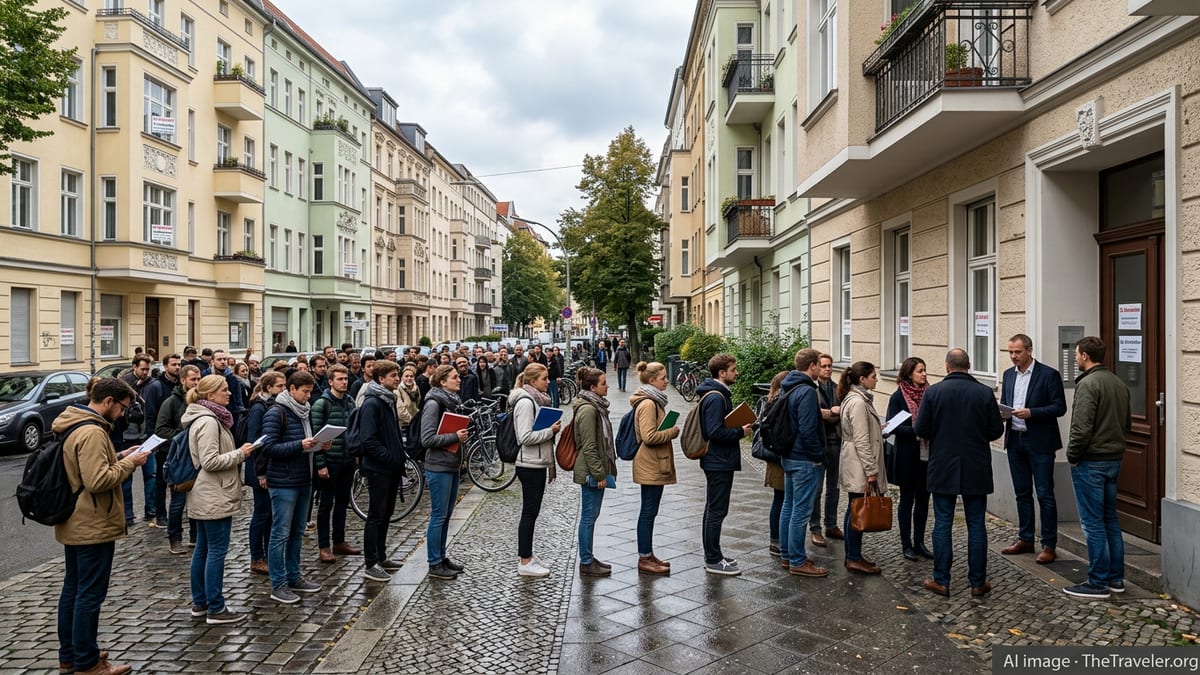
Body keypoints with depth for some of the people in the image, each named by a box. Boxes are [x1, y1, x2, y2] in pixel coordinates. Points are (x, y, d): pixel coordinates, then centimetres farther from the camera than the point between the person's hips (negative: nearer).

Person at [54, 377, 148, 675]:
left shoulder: (72, 424, 10)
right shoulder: (92, 432, -23)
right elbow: (98, 480, -28)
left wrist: (120, 457, 6)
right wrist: (129, 463, -16)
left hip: (73, 524, 10)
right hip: (93, 526, -10)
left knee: (72, 589, 18)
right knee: (90, 594, 0)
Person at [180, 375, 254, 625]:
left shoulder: (205, 418, 13)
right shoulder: (209, 421, -19)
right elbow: (210, 462, -24)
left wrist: (237, 454, 9)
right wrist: (240, 454, -16)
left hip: (204, 497, 11)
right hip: (215, 498, -11)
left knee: (202, 549, 15)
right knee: (217, 551, -4)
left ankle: (199, 603, 24)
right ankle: (216, 609, 2)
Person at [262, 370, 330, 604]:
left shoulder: (304, 411, 13)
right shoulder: (276, 413, -12)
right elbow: (269, 447, -18)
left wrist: (319, 445, 1)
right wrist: (299, 445, -26)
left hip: (303, 481, 8)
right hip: (283, 483, -8)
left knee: (297, 532, 15)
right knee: (281, 534, 0)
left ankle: (293, 578, 26)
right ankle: (278, 585, 7)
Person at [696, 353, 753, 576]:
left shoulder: (720, 394, 13)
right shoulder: (716, 397, -20)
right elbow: (715, 432, -26)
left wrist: (739, 429, 6)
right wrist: (741, 432, -15)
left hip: (718, 461, 11)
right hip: (719, 463, -11)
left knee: (714, 510, 17)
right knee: (716, 511, -3)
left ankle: (713, 555, 27)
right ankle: (713, 561, 6)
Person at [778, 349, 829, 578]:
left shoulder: (789, 389, 11)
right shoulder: (807, 391, -19)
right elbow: (807, 430, -23)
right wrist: (819, 457, -13)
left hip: (789, 456, 10)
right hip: (805, 460, -10)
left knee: (788, 506, 15)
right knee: (800, 510, -3)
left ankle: (786, 555, 25)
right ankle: (797, 562, 3)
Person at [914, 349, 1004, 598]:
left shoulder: (933, 392, -8)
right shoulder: (985, 393, -5)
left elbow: (920, 430, -7)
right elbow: (997, 430, 0)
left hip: (943, 468, -1)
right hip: (976, 470, 1)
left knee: (942, 524, 6)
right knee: (976, 524, 9)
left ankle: (941, 580, 10)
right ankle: (978, 582, 15)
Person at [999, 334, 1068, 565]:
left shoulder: (1048, 374, -7)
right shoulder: (1008, 375, 11)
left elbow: (1060, 407, -10)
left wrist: (1031, 412, -22)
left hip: (1039, 442, -6)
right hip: (1015, 440, 6)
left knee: (1044, 494, -1)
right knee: (1022, 493, 13)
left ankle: (1049, 545, 6)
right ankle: (1025, 539, 23)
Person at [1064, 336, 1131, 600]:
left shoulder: (1088, 383, -18)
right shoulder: (1119, 383, 9)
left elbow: (1081, 428, -23)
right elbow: (1127, 423, 17)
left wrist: (1072, 456, -10)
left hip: (1090, 462, -8)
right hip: (1114, 459, 9)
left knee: (1093, 523, -1)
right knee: (1110, 519, 17)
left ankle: (1098, 583, 5)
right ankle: (1116, 578, 24)